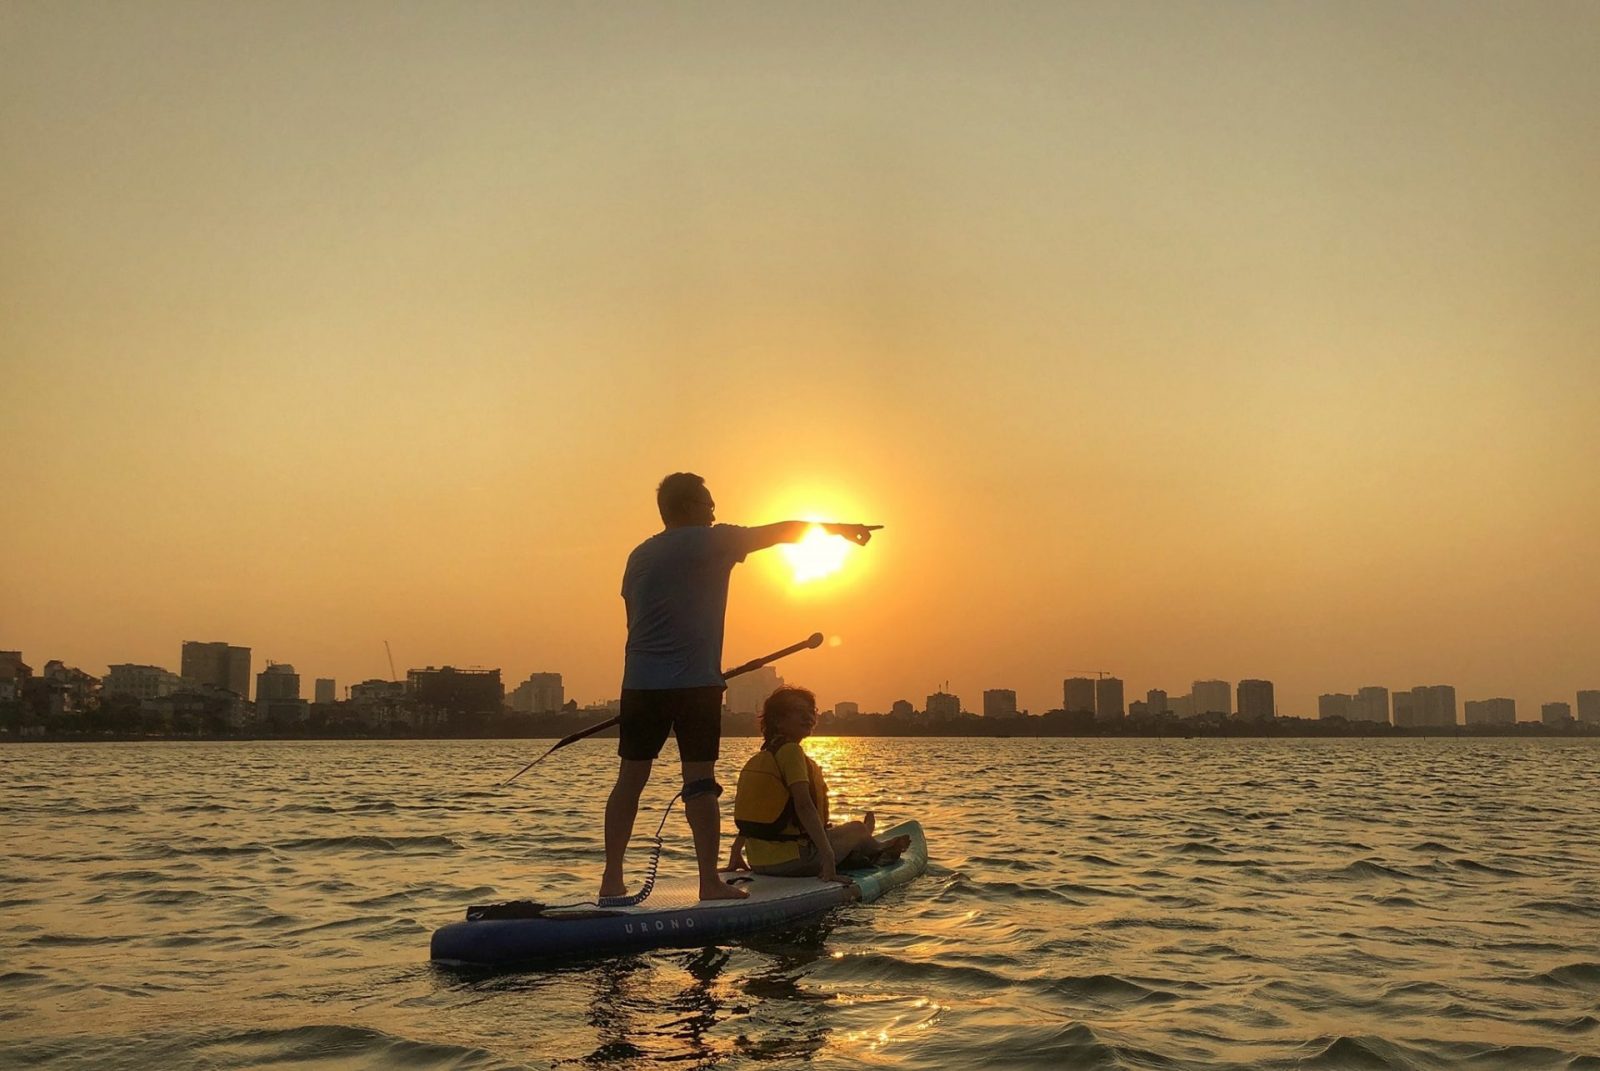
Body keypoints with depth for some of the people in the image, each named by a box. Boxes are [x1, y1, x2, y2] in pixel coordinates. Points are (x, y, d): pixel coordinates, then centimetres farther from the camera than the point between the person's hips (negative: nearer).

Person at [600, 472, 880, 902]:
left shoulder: (639, 555, 15)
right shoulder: (709, 541, -3)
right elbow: (779, 532, 0)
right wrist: (839, 529, 10)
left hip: (640, 683, 6)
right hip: (694, 683, -6)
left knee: (630, 778, 8)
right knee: (700, 781, -3)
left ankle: (612, 878, 10)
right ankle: (710, 881, -1)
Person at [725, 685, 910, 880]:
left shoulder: (757, 759, 12)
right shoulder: (790, 751, -16)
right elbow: (804, 805, -24)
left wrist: (735, 853, 21)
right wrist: (827, 855, -26)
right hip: (791, 860, -8)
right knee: (857, 829, 15)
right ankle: (878, 849, 47)